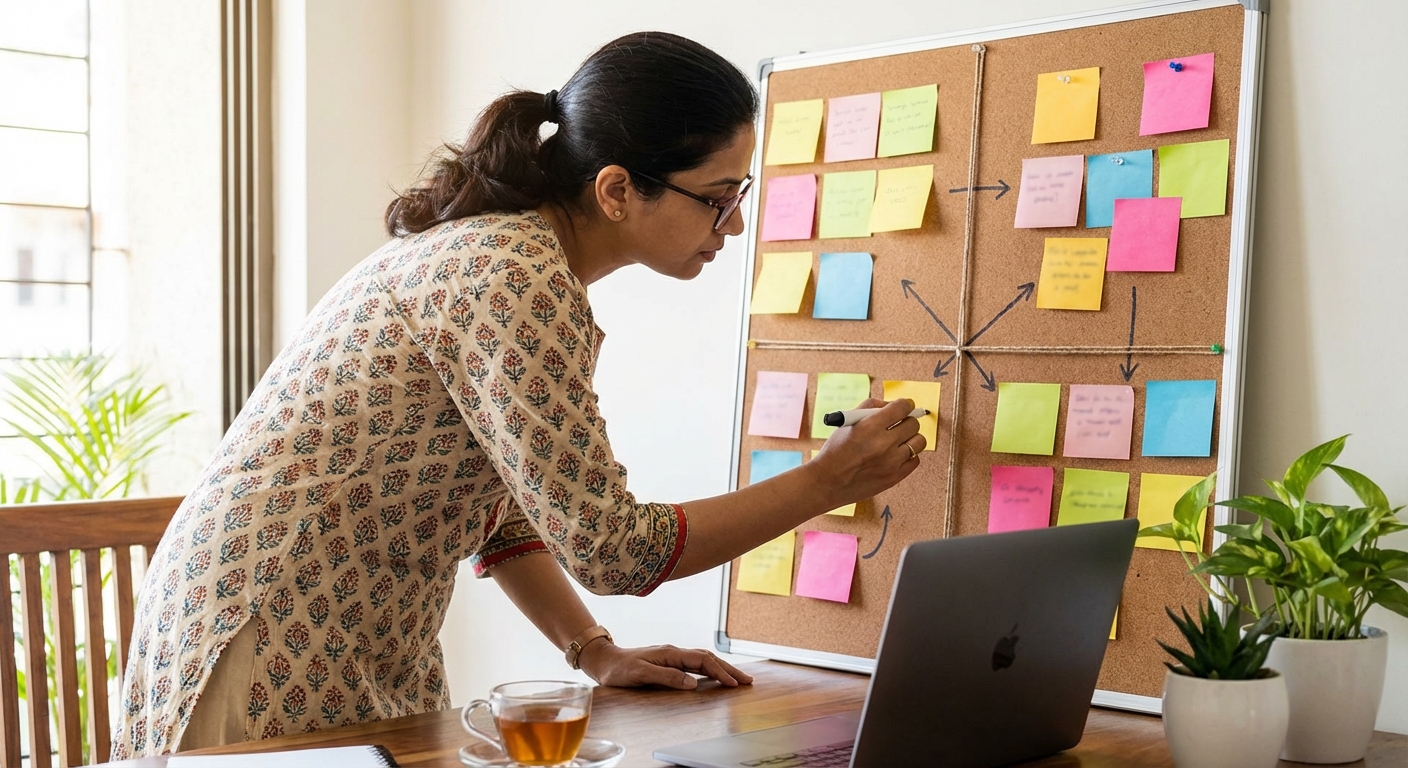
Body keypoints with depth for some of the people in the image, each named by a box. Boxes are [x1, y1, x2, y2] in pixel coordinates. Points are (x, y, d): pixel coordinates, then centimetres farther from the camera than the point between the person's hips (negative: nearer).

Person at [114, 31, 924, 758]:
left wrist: (597, 652, 3)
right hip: (282, 654, -9)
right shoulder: (516, 280, -23)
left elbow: (502, 506, 12)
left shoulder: (487, 247, 7)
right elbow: (607, 544, -22)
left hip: (366, 653, 9)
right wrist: (827, 481, -14)